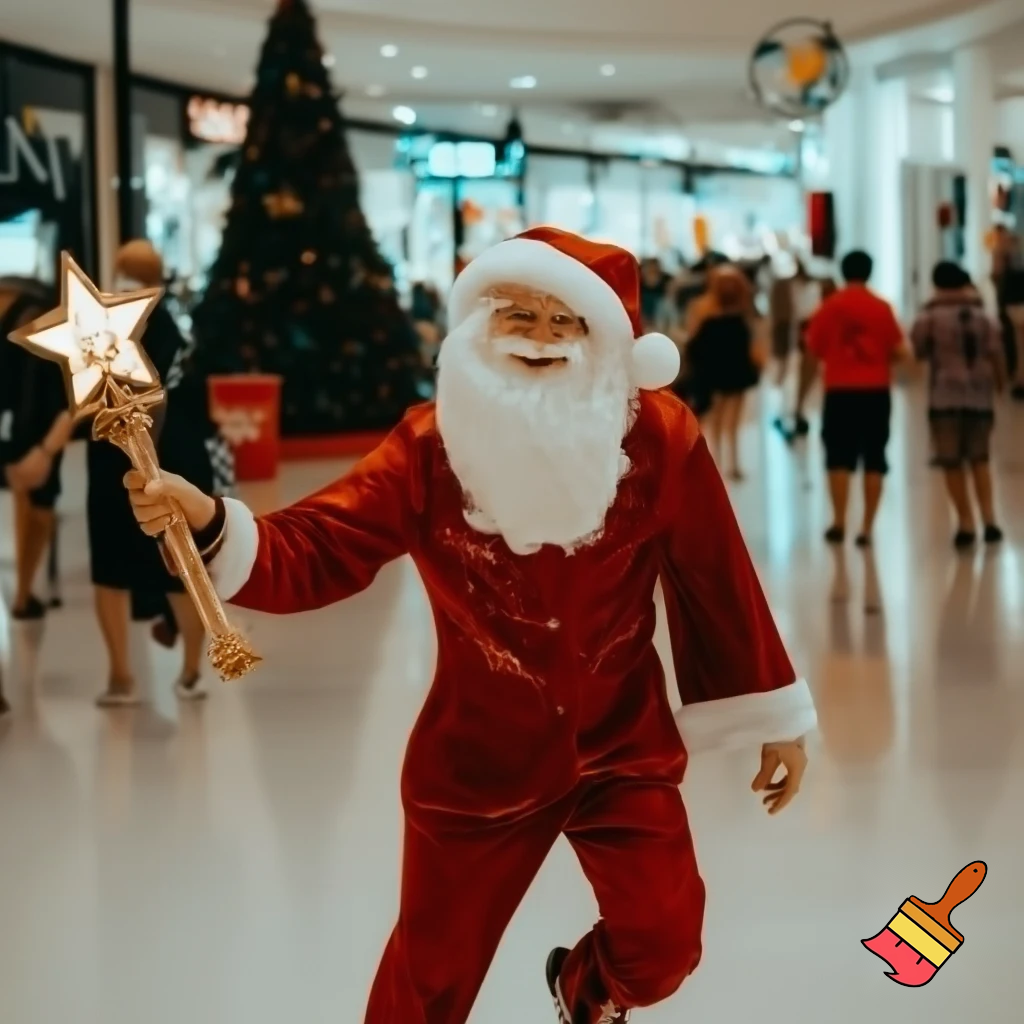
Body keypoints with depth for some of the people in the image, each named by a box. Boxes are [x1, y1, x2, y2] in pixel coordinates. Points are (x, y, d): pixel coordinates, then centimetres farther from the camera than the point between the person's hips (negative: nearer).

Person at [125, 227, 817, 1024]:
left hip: (623, 749, 0)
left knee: (662, 943, -4)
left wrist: (776, 717, 2)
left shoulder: (659, 435, -14)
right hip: (478, 758, 0)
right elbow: (312, 554, -20)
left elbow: (715, 581, -6)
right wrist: (208, 523, -40)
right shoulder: (432, 446, -14)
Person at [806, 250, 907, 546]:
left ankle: (839, 523, -1)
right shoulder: (882, 307, -1)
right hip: (875, 391, 0)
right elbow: (899, 351, -2)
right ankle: (867, 528, 2)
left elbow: (814, 348, 1)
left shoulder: (830, 307, -1)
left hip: (840, 390, 0)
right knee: (874, 460, 5)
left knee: (839, 458, 7)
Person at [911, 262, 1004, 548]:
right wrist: (997, 383, 15)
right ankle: (989, 519, 2)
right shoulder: (985, 318, 5)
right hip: (981, 396, 3)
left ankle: (966, 524, 2)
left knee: (952, 462, 4)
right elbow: (996, 355, 2)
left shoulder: (930, 317, -3)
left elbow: (916, 351, -1)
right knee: (979, 458, 16)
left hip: (945, 396, -3)